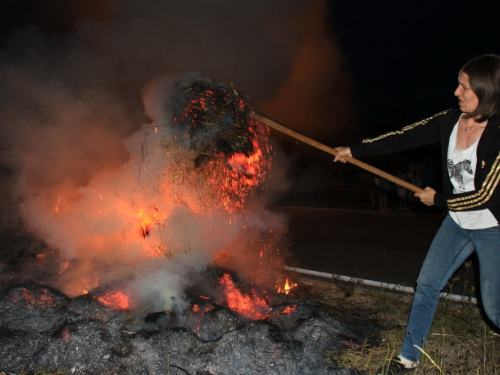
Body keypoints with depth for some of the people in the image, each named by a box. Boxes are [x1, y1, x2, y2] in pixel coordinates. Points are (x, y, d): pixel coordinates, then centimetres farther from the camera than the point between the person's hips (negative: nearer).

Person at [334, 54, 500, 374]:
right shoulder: (449, 121, -6)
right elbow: (403, 138, -5)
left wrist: (437, 199, -9)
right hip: (457, 222, 6)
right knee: (427, 284, 7)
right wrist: (355, 150, -5)